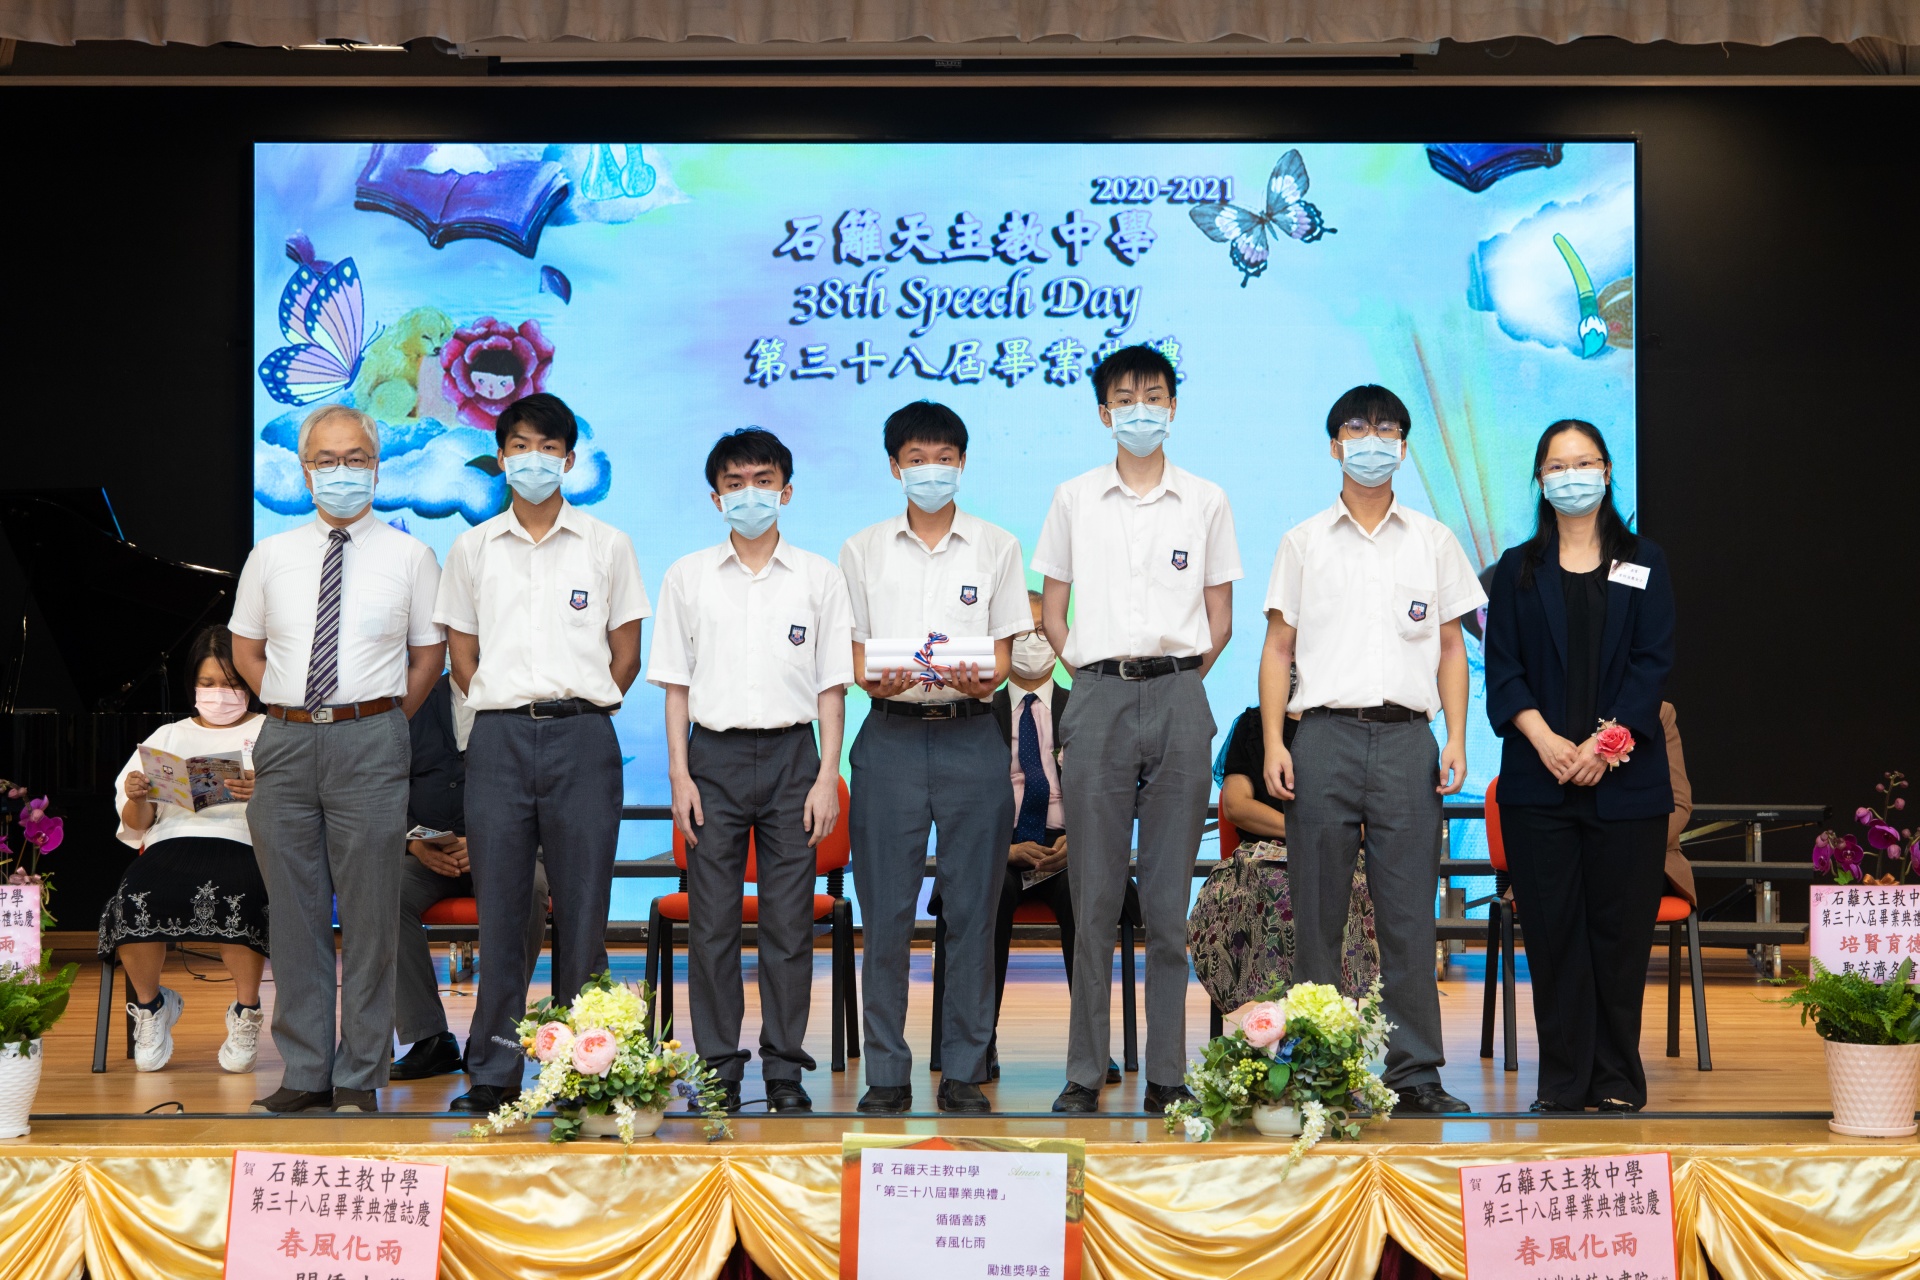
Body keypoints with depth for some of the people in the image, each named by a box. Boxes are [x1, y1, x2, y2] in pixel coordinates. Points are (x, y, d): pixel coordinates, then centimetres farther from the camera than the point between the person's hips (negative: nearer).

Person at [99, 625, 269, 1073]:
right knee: (133, 901, -32)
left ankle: (245, 1012, -15)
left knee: (235, 898, -39)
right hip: (172, 841, 3)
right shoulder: (170, 736, 28)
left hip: (241, 842, -3)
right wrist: (136, 799, -1)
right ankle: (150, 1004, -3)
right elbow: (136, 824, 22)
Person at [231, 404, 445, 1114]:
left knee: (368, 918, -1)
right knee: (294, 915, 6)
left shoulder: (408, 556, 4)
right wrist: (293, 714, 10)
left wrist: (384, 722, 2)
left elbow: (429, 654, 9)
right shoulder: (270, 556, 10)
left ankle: (360, 1079, 6)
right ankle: (304, 1074, 13)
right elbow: (244, 649, 19)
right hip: (285, 741, 3)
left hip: (369, 742, -2)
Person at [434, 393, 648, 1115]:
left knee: (582, 906, 0)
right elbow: (461, 648, 14)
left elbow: (627, 649, 10)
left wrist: (586, 710, 3)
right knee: (499, 907, 2)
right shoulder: (473, 549, 11)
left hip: (582, 737, -1)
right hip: (498, 737, 1)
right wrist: (496, 710, 5)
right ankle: (493, 1072, 8)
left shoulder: (606, 546, 7)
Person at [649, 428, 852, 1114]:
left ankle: (785, 1069, 9)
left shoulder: (819, 576, 7)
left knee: (789, 921, 1)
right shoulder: (688, 577, 8)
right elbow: (676, 683, 8)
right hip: (715, 754, 0)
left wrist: (827, 775, -2)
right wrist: (679, 774, -1)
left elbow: (831, 685, 6)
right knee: (712, 920, 1)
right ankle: (718, 1068, 9)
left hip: (792, 754, 0)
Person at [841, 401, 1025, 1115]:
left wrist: (982, 680, -16)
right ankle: (886, 1075, 8)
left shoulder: (996, 548, 10)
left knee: (971, 910, 1)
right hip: (890, 736, 0)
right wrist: (875, 680, -14)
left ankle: (964, 1074, 9)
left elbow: (1002, 652, 7)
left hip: (970, 738, 0)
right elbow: (852, 654, 8)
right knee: (886, 913, -1)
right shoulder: (863, 551, 11)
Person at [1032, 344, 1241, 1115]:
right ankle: (1085, 1074, 5)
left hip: (1178, 699, 0)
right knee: (1095, 895, -1)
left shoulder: (1205, 502, 9)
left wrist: (1183, 673, 1)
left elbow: (1220, 617, 12)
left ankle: (1168, 1076, 6)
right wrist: (1082, 664, 2)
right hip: (1099, 697, 0)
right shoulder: (1074, 500, 10)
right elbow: (1051, 608, 13)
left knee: (1170, 898, 2)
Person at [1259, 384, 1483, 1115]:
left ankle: (1414, 1070, 3)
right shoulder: (1304, 541, 11)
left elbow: (1451, 649, 14)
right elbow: (1278, 648, 9)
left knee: (1409, 913, -2)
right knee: (1316, 914, 1)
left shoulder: (1433, 542, 14)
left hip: (1407, 737, 0)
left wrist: (1456, 742, 3)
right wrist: (1274, 743, -1)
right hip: (1325, 733, 0)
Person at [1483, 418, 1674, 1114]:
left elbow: (1653, 663, 1)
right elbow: (1502, 669, 4)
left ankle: (1617, 1079, 9)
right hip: (1538, 780, 1)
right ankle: (1563, 1080, 6)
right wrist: (1545, 739, -12)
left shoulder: (1643, 564, 10)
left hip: (1625, 778, 0)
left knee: (1620, 928, 0)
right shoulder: (1519, 568, 12)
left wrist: (1603, 744, -12)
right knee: (1553, 928, -1)